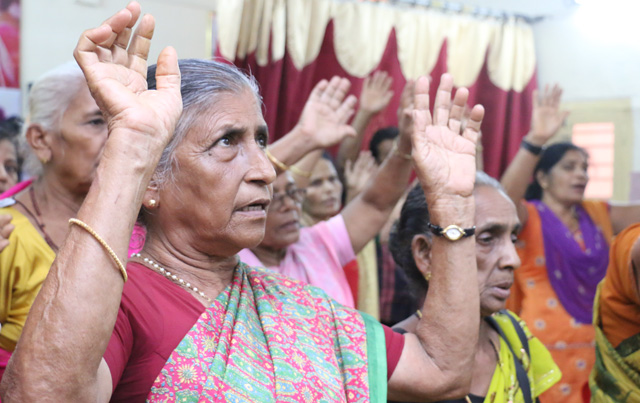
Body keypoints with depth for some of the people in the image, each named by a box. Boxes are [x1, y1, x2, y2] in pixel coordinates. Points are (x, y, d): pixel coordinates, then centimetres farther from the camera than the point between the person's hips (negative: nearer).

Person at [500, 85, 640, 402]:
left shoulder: (598, 215, 12)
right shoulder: (528, 217, -5)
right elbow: (505, 197, -26)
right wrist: (536, 140, -39)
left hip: (597, 348, 5)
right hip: (548, 351, -5)